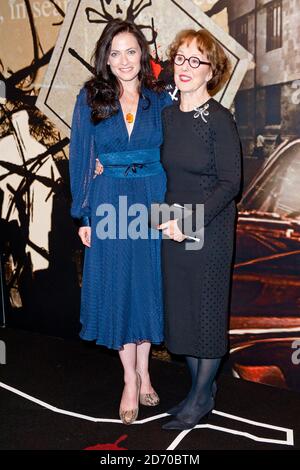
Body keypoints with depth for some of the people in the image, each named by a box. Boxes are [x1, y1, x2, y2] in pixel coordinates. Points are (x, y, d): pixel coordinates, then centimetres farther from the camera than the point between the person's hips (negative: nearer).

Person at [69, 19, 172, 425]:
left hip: (152, 202, 1)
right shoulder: (90, 99, 1)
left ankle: (143, 373, 25)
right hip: (109, 204, -1)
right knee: (117, 287, 4)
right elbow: (81, 158, 1)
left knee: (148, 284, 8)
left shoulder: (160, 99, 3)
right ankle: (131, 381, 18)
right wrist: (83, 216, -2)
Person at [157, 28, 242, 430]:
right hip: (173, 227, 6)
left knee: (208, 310, 5)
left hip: (210, 228, -6)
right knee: (180, 307, 12)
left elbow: (230, 184, -13)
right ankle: (202, 388, 30)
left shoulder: (220, 119, -12)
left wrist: (190, 221, -17)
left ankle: (201, 398, 22)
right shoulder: (167, 115, 5)